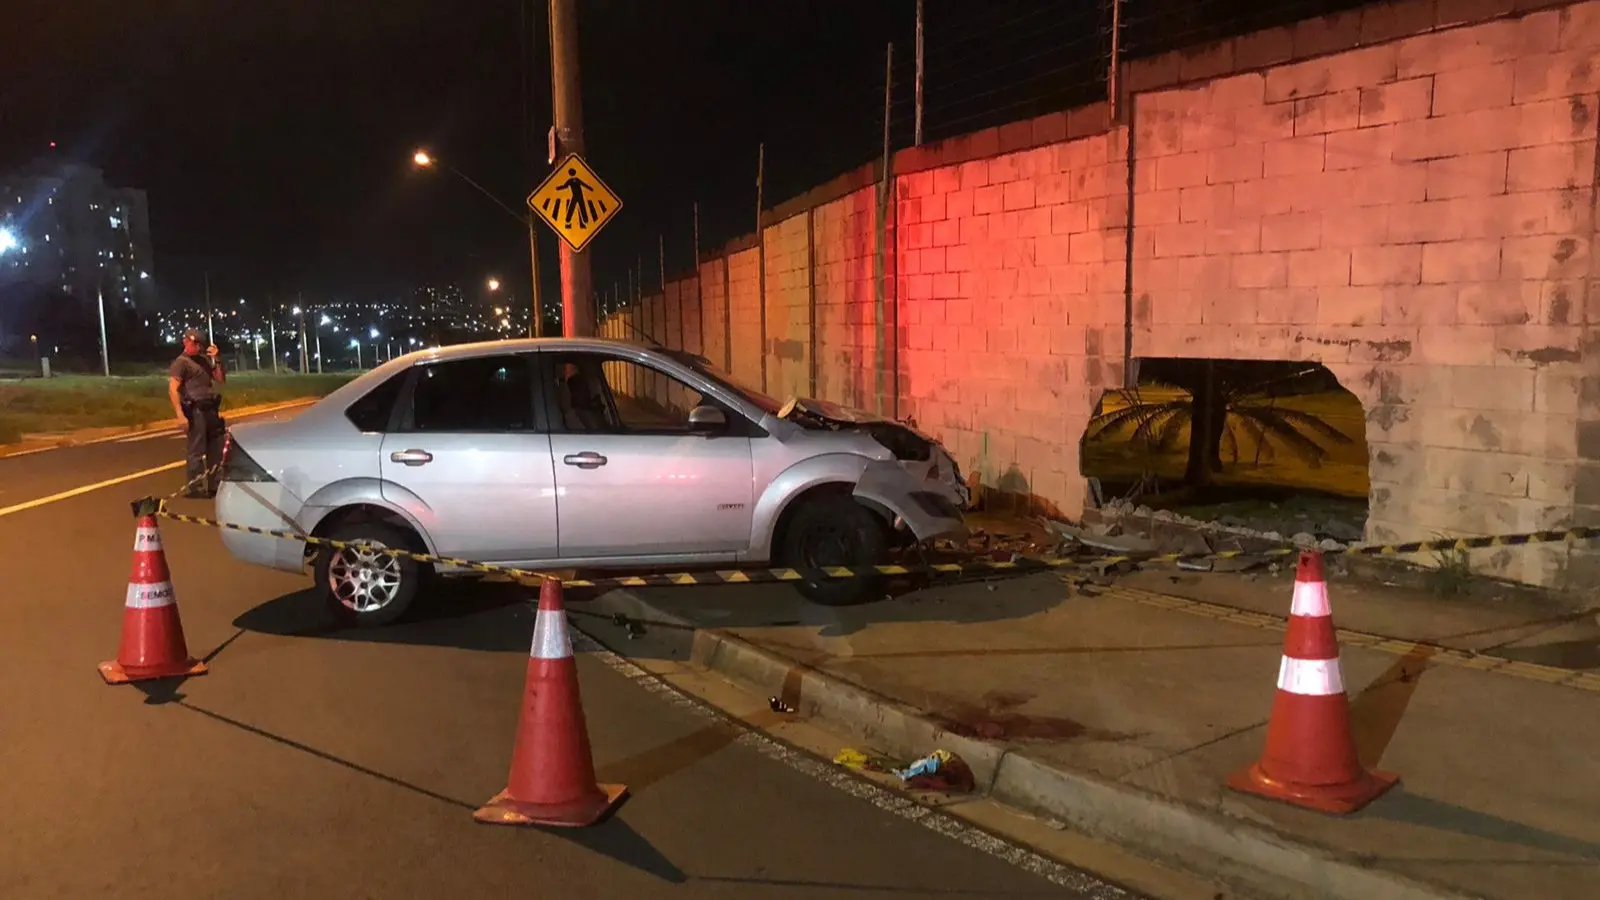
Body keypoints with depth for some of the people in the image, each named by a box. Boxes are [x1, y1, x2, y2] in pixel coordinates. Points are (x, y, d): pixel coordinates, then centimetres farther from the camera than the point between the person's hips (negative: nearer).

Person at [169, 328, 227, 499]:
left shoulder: (204, 359, 15)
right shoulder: (181, 362, -5)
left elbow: (220, 380, 18)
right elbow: (172, 389, -13)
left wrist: (216, 360, 5)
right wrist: (180, 415, -20)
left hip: (211, 409, 7)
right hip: (195, 411, -7)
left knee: (216, 448, 12)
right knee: (197, 450, -6)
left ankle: (214, 485, 22)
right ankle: (194, 488, 0)